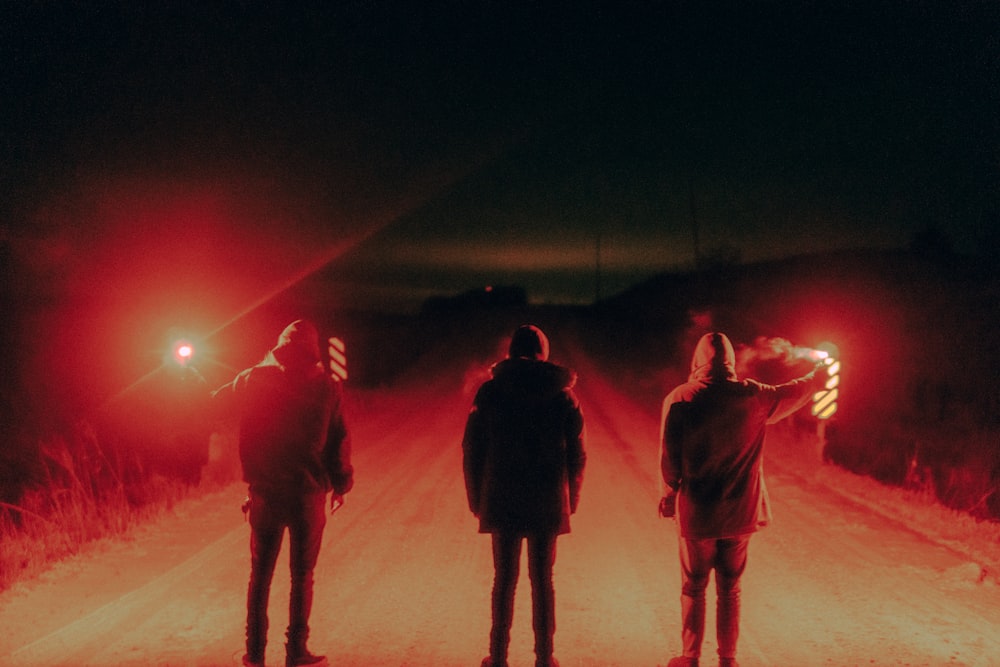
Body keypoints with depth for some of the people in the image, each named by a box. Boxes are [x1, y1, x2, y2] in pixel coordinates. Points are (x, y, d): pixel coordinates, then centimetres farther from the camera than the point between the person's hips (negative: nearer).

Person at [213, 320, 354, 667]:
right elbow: (338, 442, -2)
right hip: (308, 493, -1)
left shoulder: (255, 380, -3)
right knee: (302, 575, 8)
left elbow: (218, 401, 9)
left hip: (265, 492, 1)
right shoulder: (326, 387, -4)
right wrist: (341, 484, 11)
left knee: (260, 573, 13)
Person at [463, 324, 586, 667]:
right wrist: (570, 499, 12)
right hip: (547, 502, 0)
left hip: (502, 500, 0)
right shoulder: (563, 394, 0)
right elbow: (577, 454, 2)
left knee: (504, 579, 11)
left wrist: (476, 498, 8)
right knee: (542, 580, 11)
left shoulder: (490, 391, -2)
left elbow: (472, 450, -1)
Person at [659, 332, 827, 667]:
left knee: (693, 587, 11)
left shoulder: (679, 399, -10)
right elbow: (791, 393, 14)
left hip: (696, 513, -2)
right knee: (729, 589, 13)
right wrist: (817, 378, 34)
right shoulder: (751, 396, -5)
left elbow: (669, 455, -8)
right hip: (739, 512, 2)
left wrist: (670, 492, 8)